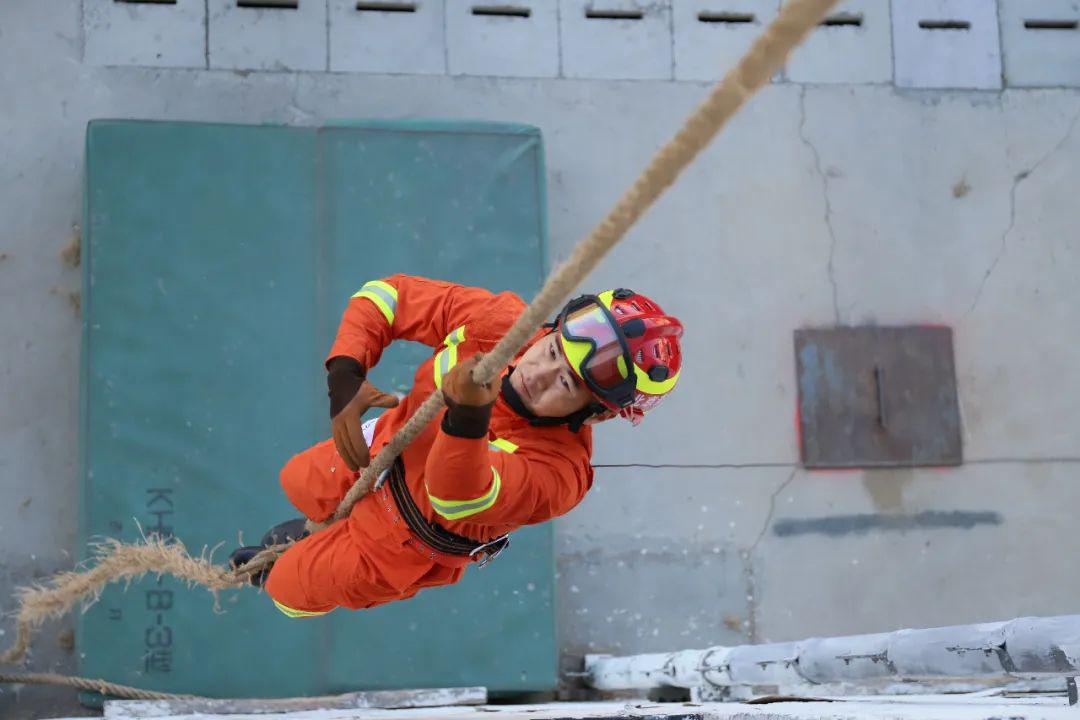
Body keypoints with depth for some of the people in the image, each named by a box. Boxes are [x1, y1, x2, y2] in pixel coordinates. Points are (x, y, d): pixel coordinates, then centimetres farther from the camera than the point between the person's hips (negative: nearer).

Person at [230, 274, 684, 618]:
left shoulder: (557, 469, -42)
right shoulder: (500, 321, -30)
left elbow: (457, 499, -57)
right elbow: (389, 296, -18)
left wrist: (469, 416, -76)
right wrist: (344, 380, -33)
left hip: (404, 546, -4)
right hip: (384, 444, 4)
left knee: (288, 590, 19)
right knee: (300, 484, 34)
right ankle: (320, 533, 68)